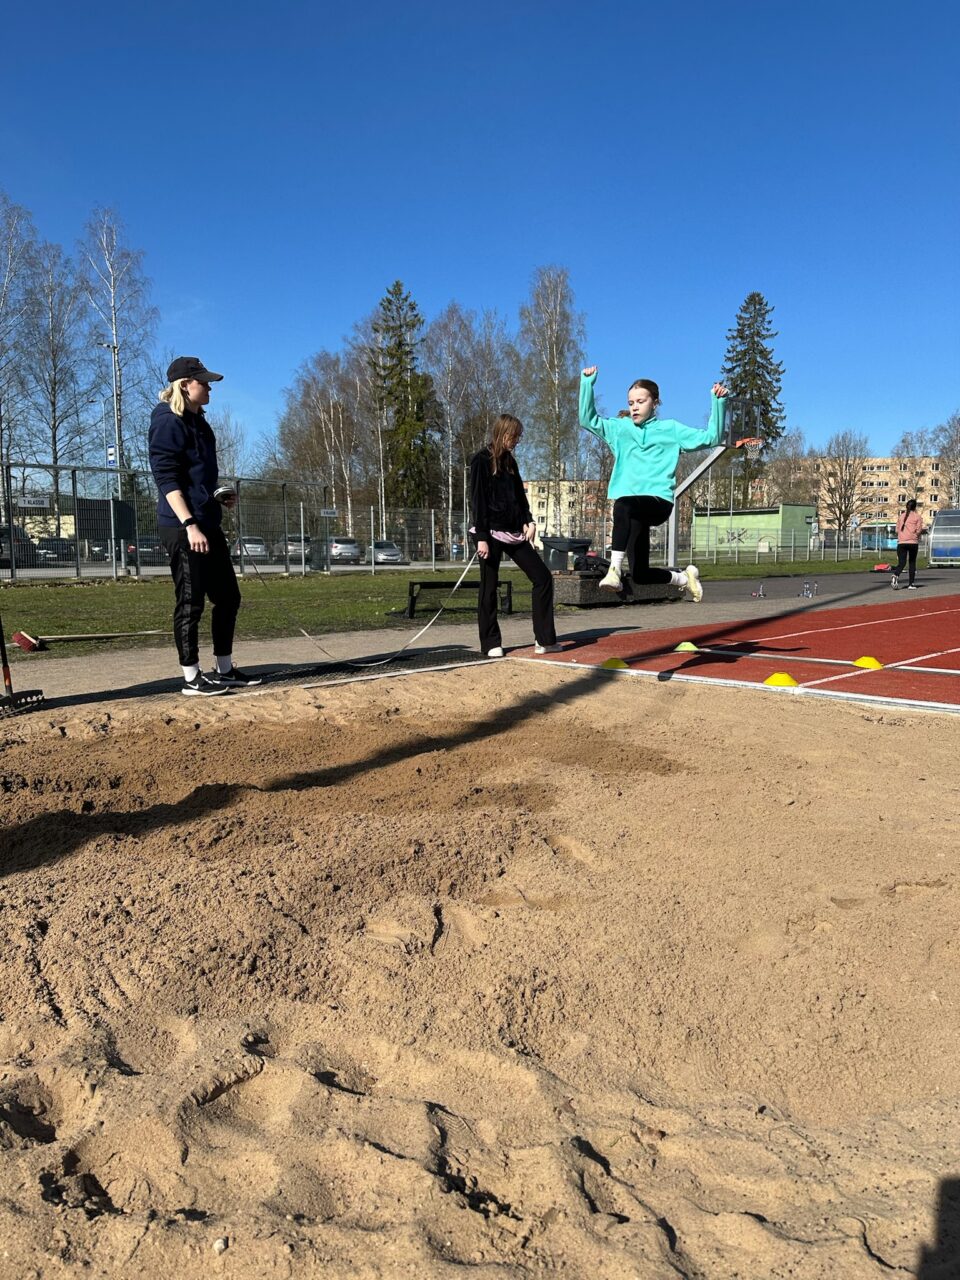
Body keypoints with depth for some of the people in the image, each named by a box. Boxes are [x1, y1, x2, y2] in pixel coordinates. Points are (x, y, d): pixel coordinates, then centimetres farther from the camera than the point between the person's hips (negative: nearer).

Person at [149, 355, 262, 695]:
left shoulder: (198, 421, 18)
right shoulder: (168, 423, -10)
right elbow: (167, 479, -17)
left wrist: (220, 495, 12)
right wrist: (189, 525, -25)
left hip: (209, 524, 10)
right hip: (182, 527, -10)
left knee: (228, 597, 13)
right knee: (191, 603, -4)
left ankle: (224, 669, 23)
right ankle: (191, 678, 6)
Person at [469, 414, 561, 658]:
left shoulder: (509, 461, 14)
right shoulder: (481, 461, -6)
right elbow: (477, 501, -11)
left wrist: (529, 521, 2)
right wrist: (481, 538, -16)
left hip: (514, 533, 7)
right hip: (491, 534, -7)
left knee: (542, 577, 0)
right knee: (489, 589, 0)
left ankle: (545, 640, 3)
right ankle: (491, 644, 12)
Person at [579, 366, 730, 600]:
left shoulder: (671, 429, 10)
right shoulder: (619, 428, 16)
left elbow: (711, 437, 7)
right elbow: (588, 419, 12)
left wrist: (717, 403, -3)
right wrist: (587, 383, 3)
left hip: (660, 501, -4)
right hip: (631, 508, 4)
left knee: (623, 505, -40)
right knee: (640, 575, 5)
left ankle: (615, 569, -37)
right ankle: (684, 577, 34)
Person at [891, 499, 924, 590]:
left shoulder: (900, 516, 11)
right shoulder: (918, 517, 2)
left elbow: (897, 530, 13)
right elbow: (919, 530, -4)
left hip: (901, 542, 2)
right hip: (913, 542, -2)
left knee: (901, 563, 0)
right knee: (912, 563, 10)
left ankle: (895, 575, -31)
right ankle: (911, 584, 10)